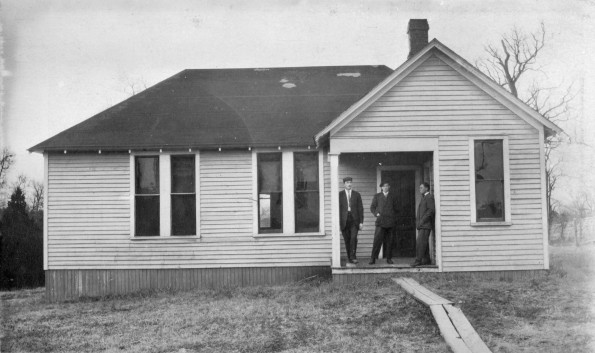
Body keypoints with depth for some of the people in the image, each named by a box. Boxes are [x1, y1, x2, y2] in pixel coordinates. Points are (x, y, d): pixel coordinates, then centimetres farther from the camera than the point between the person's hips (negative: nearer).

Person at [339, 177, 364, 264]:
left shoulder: (357, 194, 9)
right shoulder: (340, 195, 6)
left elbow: (360, 208, 7)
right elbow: (337, 208, 3)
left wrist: (361, 222, 0)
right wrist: (338, 221, -3)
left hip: (354, 220, 0)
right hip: (344, 220, 0)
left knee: (354, 238, -16)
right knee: (347, 240, 1)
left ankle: (353, 257, -10)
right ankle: (349, 257, 10)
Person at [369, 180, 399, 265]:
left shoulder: (393, 196, 14)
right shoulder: (377, 196, 12)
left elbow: (396, 208, 17)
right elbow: (372, 207, 12)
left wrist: (392, 215, 5)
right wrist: (376, 214, -4)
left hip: (390, 221, 1)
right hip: (381, 221, -1)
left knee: (389, 241, 2)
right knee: (377, 240, -11)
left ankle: (389, 258, 10)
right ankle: (373, 258, -9)